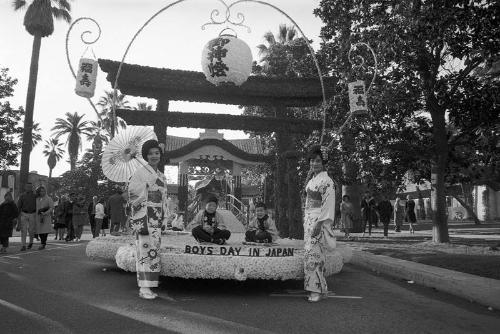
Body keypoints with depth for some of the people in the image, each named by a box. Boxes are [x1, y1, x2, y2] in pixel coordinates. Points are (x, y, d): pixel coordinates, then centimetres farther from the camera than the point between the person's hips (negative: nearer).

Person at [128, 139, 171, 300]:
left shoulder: (162, 176, 18)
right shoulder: (140, 173, -4)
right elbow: (134, 196, -11)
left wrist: (164, 219, 14)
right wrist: (141, 221, -17)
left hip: (157, 220, 7)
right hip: (144, 218, -7)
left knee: (154, 251, 7)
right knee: (145, 250, -8)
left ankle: (149, 287, 13)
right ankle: (144, 288, -2)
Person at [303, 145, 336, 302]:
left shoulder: (326, 181, -11)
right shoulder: (312, 179, 14)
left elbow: (328, 204, -17)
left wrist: (320, 223, -20)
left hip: (319, 220, -8)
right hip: (309, 219, 8)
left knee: (314, 253, -9)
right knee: (309, 252, 8)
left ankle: (318, 289, -2)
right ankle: (313, 287, 15)